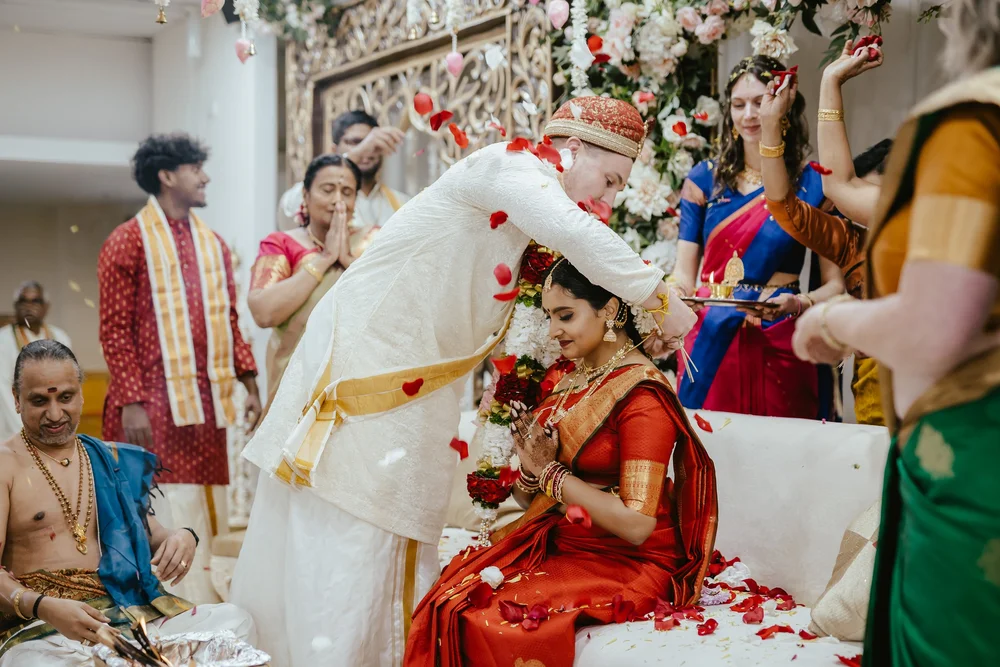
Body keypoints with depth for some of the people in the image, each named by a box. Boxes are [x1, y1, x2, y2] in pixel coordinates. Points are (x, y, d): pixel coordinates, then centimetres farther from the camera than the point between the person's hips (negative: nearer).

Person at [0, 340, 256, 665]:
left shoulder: (111, 460, 19)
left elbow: (147, 529, 25)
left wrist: (181, 538, 0)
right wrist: (43, 607, -27)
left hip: (124, 611, 6)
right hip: (38, 625, -6)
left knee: (234, 621, -14)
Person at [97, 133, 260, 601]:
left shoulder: (212, 244, 17)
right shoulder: (128, 241, -1)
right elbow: (115, 330, -7)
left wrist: (249, 383, 7)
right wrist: (130, 403, -15)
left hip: (205, 403, 6)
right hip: (153, 405, -6)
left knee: (198, 514, 8)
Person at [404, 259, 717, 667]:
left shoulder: (642, 395, -14)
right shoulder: (574, 377, 9)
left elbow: (636, 525, -21)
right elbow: (532, 501, 14)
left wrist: (552, 472, -13)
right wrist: (531, 468, -9)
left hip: (623, 562, -7)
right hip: (556, 542, 7)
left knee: (486, 619, -26)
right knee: (448, 598, -16)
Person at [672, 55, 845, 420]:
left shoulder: (814, 184, 2)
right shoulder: (705, 179, 8)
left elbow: (834, 284, 0)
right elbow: (684, 274, 5)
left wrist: (799, 303, -20)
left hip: (781, 348, -1)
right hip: (711, 345, 1)